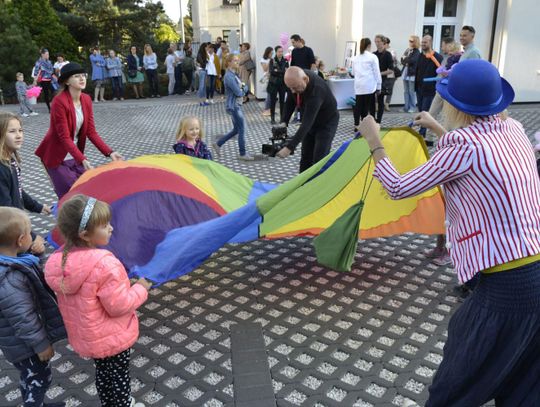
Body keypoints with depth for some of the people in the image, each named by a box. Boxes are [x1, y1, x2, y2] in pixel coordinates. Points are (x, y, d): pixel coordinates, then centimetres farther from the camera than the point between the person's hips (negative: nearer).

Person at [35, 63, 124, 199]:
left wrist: (109, 152, -14)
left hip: (75, 154, 6)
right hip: (57, 157, -6)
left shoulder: (86, 99, -2)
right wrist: (82, 159, -35)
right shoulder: (60, 102, -23)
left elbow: (91, 132, -3)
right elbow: (64, 137, -25)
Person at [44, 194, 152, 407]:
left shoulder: (58, 259, -10)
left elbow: (72, 301, 3)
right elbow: (119, 306, -25)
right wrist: (141, 288, -10)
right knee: (118, 377, 17)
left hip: (85, 337, 7)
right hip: (112, 338, -7)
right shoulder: (105, 264, -34)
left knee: (103, 373, 29)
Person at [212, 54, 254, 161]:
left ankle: (218, 144, 24)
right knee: (242, 130, -3)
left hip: (237, 105, 10)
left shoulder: (234, 74, 13)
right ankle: (242, 154, 8)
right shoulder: (229, 76, -17)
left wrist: (242, 88, -10)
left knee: (236, 129, 15)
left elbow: (244, 87, 12)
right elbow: (239, 93, -20)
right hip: (233, 106, -10)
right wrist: (244, 89, 0)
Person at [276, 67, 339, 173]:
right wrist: (283, 122, -14)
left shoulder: (316, 90, -40)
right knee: (306, 156, 11)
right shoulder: (296, 78, -19)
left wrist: (289, 147, -47)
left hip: (327, 121, -7)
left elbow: (307, 123, -43)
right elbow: (290, 101, -1)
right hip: (311, 120, 7)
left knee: (319, 159, -13)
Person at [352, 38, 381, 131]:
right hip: (369, 85, -4)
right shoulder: (372, 57, -4)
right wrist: (378, 86, 1)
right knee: (367, 106, 2)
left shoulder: (355, 58, 11)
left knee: (358, 105, 7)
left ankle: (356, 125, 6)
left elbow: (353, 72, 19)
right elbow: (376, 72, -4)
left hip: (358, 85, 4)